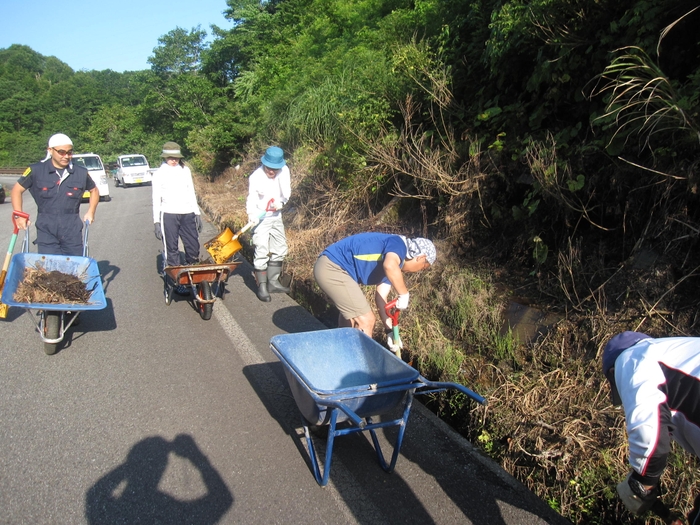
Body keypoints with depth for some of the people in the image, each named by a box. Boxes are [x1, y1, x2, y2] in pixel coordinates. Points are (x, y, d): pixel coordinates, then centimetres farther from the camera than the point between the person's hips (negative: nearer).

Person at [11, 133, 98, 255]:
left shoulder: (81, 173, 4)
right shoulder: (36, 171, 0)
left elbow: (94, 190, 21)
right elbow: (17, 190, 10)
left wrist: (90, 211, 8)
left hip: (73, 231, 1)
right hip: (46, 230, -1)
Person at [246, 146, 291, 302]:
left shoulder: (284, 170, -8)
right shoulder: (256, 177, -19)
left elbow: (287, 191, -3)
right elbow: (252, 199, -22)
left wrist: (281, 201, -25)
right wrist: (252, 215, -41)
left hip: (276, 216, 6)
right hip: (261, 218, -6)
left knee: (280, 248, 13)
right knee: (261, 252, -10)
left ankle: (273, 282, 26)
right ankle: (262, 286, 0)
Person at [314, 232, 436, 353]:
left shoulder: (395, 258, 16)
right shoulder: (399, 244, -11)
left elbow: (381, 296, 13)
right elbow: (389, 266, -36)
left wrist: (389, 331, 9)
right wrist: (404, 294, -23)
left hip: (332, 267, 11)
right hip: (332, 268, -11)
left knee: (352, 315, 28)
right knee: (366, 320, -4)